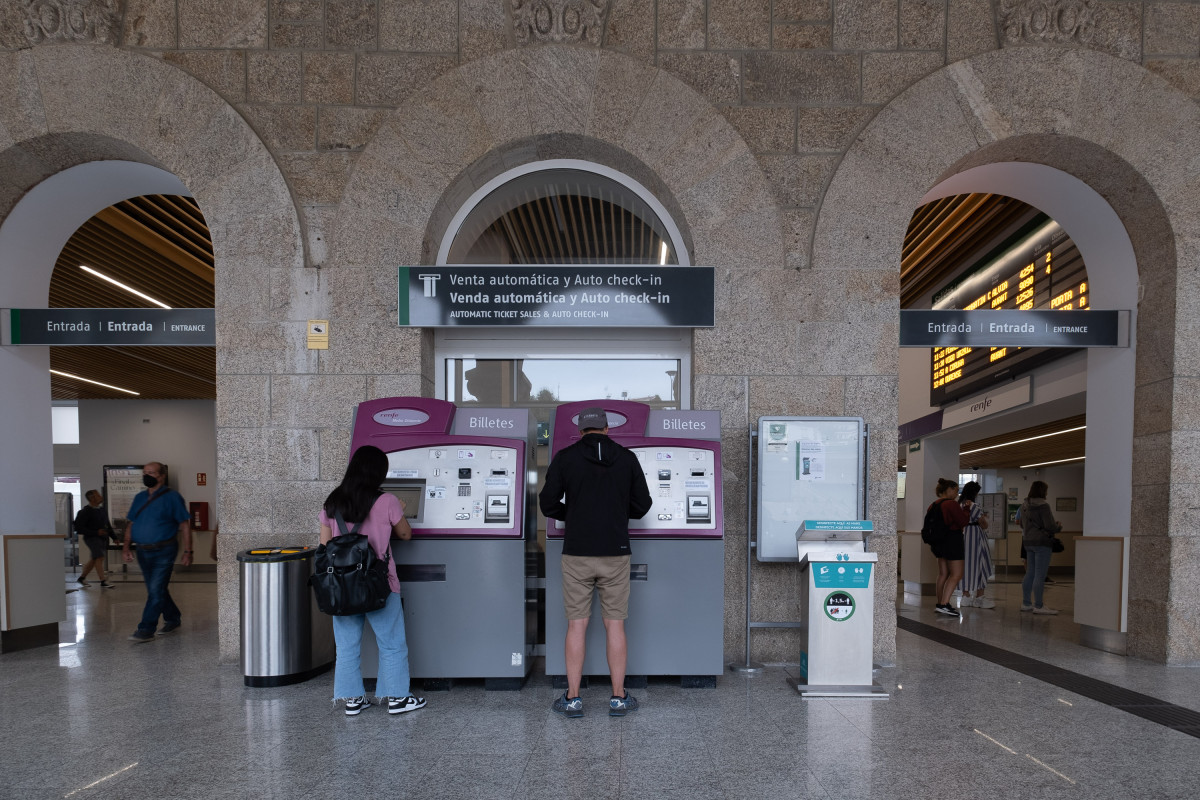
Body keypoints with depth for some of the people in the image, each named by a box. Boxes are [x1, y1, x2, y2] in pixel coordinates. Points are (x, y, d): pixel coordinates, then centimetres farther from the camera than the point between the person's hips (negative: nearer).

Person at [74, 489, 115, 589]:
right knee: (99, 557, -15)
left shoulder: (101, 510, 14)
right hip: (92, 538, -8)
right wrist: (96, 532, -21)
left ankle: (81, 578, 30)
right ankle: (103, 582, -15)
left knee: (95, 559, 13)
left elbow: (107, 525, 23)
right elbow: (79, 528, -14)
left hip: (102, 538, 8)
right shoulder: (85, 511, -10)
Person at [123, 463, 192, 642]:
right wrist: (126, 546, 4)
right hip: (143, 552, 7)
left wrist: (187, 552, -12)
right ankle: (173, 619, 29)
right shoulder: (140, 497, 12)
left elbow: (184, 525, -8)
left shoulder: (172, 497, -7)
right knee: (155, 590, 14)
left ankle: (146, 629, -5)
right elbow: (131, 524, 17)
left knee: (156, 590, -9)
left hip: (164, 552, -7)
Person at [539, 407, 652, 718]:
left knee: (576, 625, 7)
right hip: (615, 553, 1)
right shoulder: (627, 459, 2)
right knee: (615, 625, 8)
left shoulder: (565, 458, -1)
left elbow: (548, 504, -1)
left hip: (577, 553, 0)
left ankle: (572, 699, 12)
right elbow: (642, 505, 5)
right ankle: (618, 698, 14)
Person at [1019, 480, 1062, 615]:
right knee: (1040, 575, -5)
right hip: (1042, 543, -8)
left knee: (1030, 574, 13)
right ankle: (1038, 606, -3)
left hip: (1028, 542, 8)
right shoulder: (1043, 505, -15)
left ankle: (1026, 603, 17)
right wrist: (1059, 526, 4)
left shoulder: (1024, 506, 10)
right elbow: (1050, 527, -16)